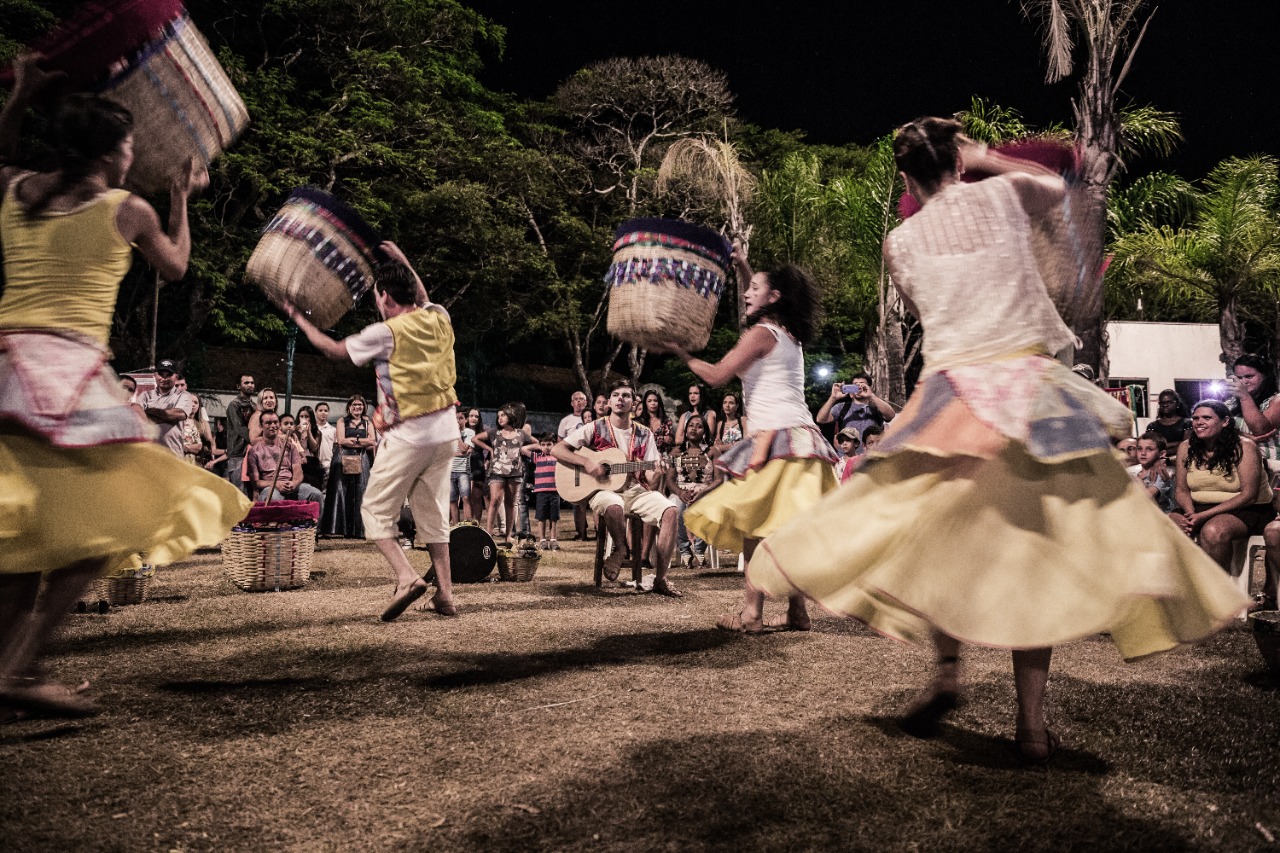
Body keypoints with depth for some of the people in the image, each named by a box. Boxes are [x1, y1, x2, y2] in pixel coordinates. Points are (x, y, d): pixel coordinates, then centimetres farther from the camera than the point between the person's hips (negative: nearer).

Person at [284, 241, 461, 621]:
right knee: (433, 513, 13)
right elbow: (423, 299, 30)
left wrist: (298, 318, 13)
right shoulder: (438, 319, 3)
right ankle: (445, 594, 12)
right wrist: (402, 261, 34)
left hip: (408, 436, -6)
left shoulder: (386, 333, -12)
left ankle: (406, 577, -13)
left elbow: (335, 349, 1)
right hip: (445, 431, 6)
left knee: (376, 510, 6)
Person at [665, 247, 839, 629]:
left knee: (755, 523, -9)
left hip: (775, 437, -9)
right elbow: (760, 301, 39)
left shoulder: (761, 334, -5)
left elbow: (716, 375, -9)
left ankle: (751, 613, -11)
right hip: (803, 436, 9)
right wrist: (742, 265, 33)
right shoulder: (791, 335, 20)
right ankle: (797, 611, 10)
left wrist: (679, 351, 3)